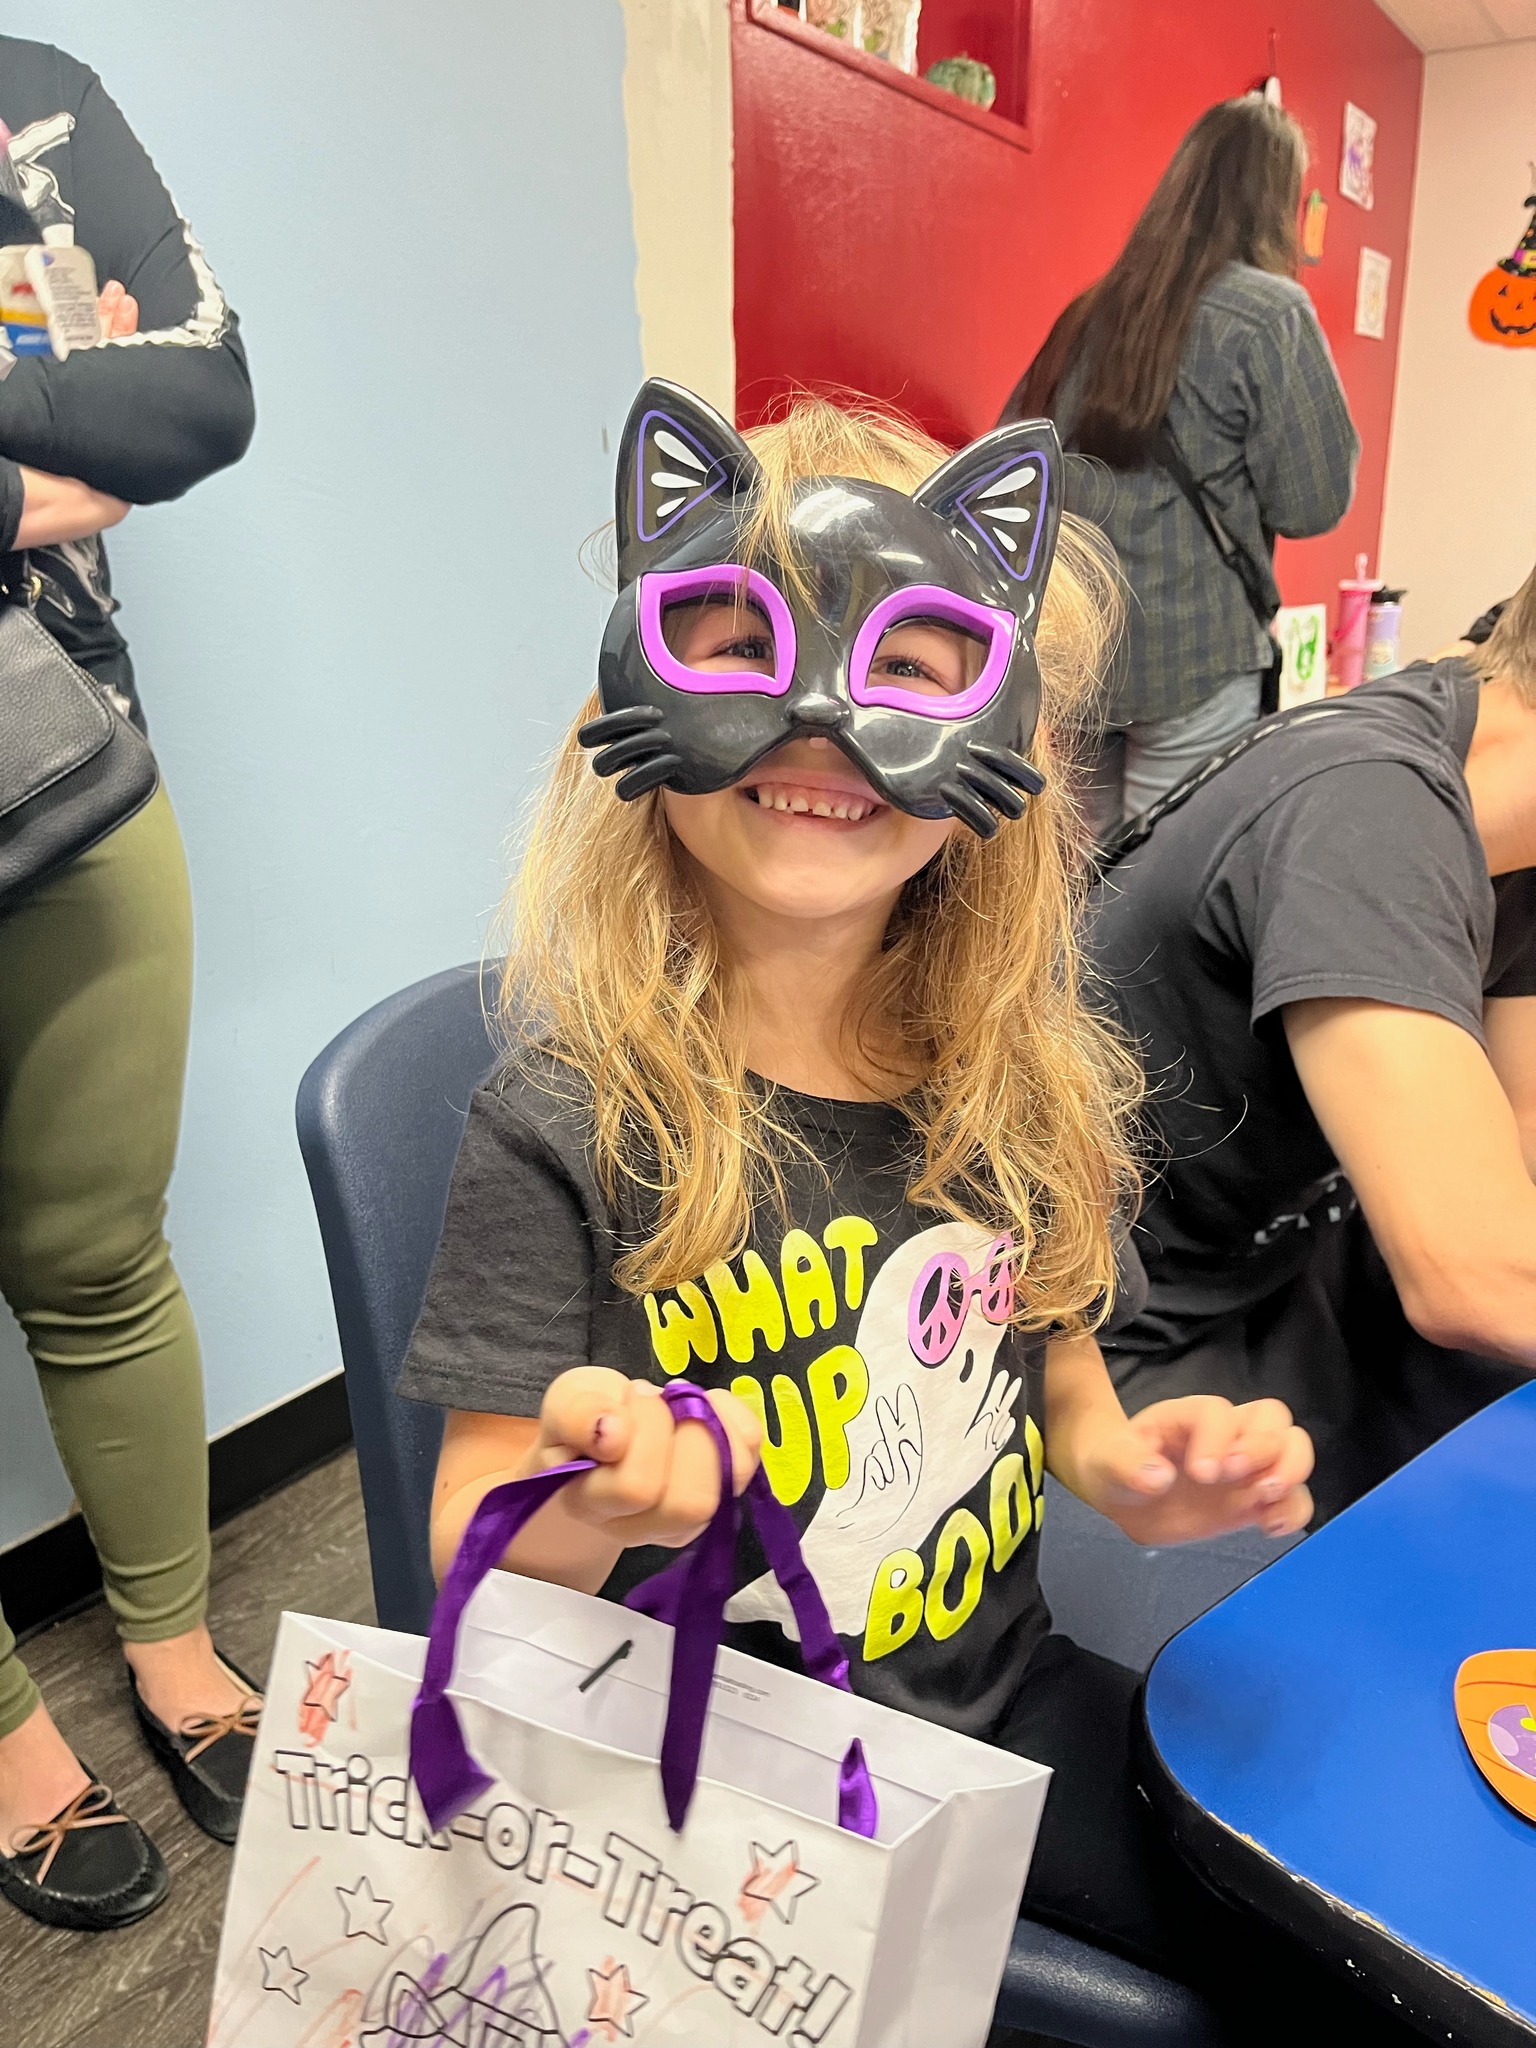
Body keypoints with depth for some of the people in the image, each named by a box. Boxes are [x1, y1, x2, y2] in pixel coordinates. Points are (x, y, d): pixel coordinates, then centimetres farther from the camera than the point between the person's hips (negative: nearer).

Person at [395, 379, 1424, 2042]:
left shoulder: (1015, 1080, -6)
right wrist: (594, 1500, -37)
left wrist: (1126, 1470, -11)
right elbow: (479, 1563, -15)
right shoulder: (571, 1125, -21)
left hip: (999, 1692, 5)